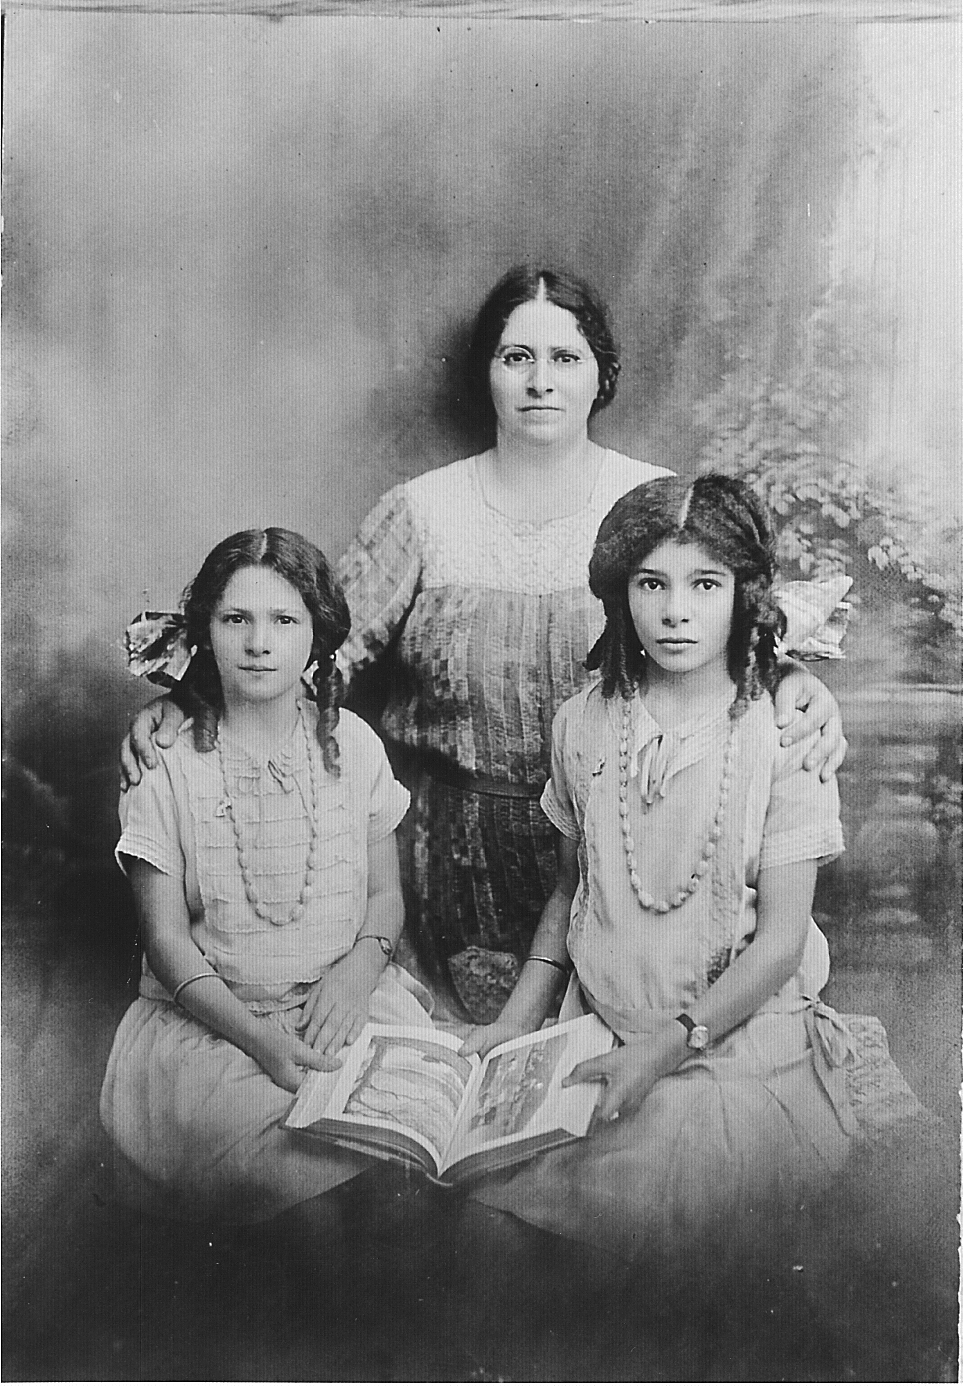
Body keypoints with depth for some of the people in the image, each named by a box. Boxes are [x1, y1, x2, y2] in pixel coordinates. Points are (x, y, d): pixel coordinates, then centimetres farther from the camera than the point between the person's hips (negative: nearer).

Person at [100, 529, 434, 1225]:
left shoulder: (354, 744, 4)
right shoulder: (165, 762, -4)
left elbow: (386, 892, 9)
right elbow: (167, 935, -5)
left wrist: (359, 967, -13)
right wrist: (260, 1039, -18)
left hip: (347, 999, 3)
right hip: (208, 1016, -2)